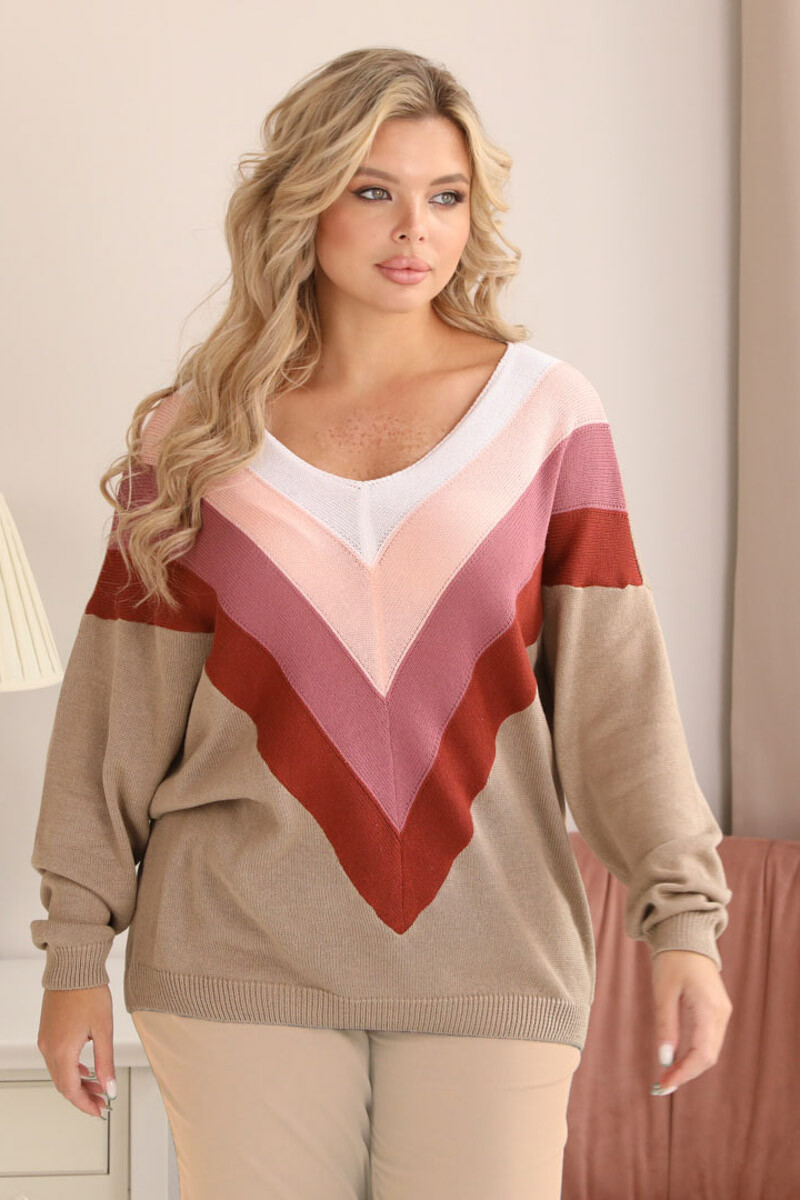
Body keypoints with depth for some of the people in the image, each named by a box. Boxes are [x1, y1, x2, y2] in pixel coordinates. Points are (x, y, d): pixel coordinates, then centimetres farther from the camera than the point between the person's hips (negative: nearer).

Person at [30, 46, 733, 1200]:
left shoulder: (547, 412, 2)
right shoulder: (195, 435, 3)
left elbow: (616, 683, -1)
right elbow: (121, 701, 5)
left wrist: (683, 915, -9)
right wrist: (75, 948, 4)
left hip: (490, 962, 0)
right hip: (244, 965, 0)